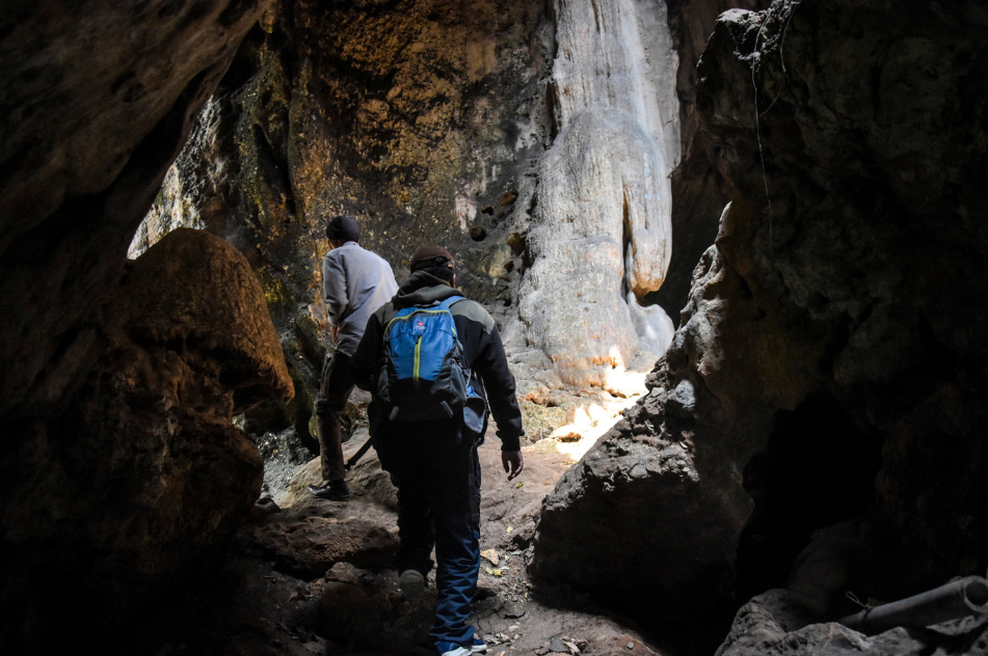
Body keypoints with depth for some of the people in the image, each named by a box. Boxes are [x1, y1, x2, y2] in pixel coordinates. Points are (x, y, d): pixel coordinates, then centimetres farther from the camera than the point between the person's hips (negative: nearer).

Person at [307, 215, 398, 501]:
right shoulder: (380, 261, 25)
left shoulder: (335, 257, 7)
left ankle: (335, 481, 3)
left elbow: (337, 301, -7)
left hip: (354, 343, -6)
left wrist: (334, 324, 11)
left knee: (327, 409, 7)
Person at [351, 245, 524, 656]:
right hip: (451, 439, -2)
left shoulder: (385, 316, 8)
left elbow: (360, 375, 11)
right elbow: (501, 385, 7)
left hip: (394, 438, 2)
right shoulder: (475, 317, 6)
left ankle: (412, 564, 17)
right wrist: (511, 441, 15)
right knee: (459, 539, 7)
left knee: (413, 494, 35)